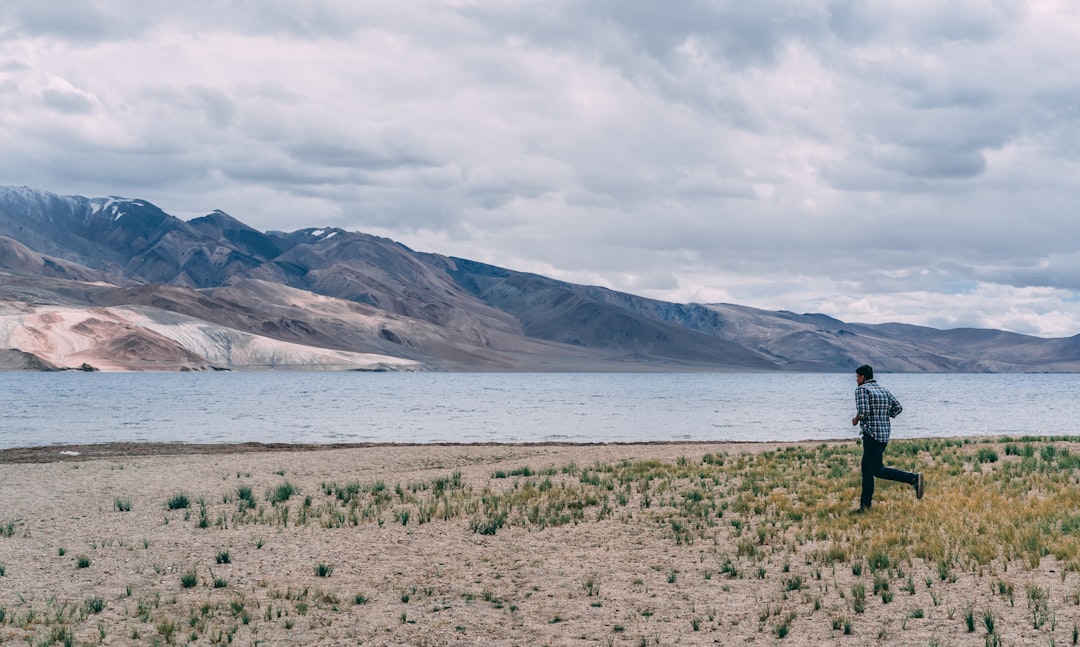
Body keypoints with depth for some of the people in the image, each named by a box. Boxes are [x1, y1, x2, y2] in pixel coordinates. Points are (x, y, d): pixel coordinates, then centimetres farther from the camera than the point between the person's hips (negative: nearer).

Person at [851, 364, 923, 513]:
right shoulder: (883, 389, 15)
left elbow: (863, 411, -21)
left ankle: (913, 478, -23)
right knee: (866, 468, 14)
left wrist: (856, 420, -1)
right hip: (885, 433, 9)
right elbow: (898, 408, 8)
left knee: (878, 470, -9)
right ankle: (865, 504, 13)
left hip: (871, 433, -9)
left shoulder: (861, 389, -8)